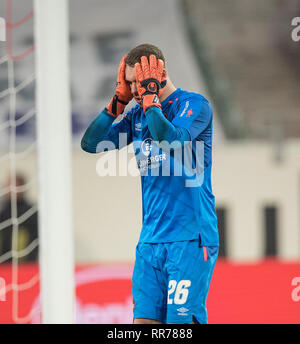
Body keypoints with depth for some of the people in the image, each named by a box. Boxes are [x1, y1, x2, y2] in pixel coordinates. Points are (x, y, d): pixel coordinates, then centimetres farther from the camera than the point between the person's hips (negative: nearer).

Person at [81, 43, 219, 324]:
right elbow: (91, 143, 10)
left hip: (190, 237, -6)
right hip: (151, 238, 6)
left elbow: (172, 140, -22)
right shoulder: (138, 115, 15)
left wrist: (149, 94, -14)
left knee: (181, 321, -13)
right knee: (143, 318, -1)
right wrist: (120, 99, 6)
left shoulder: (194, 104, -4)